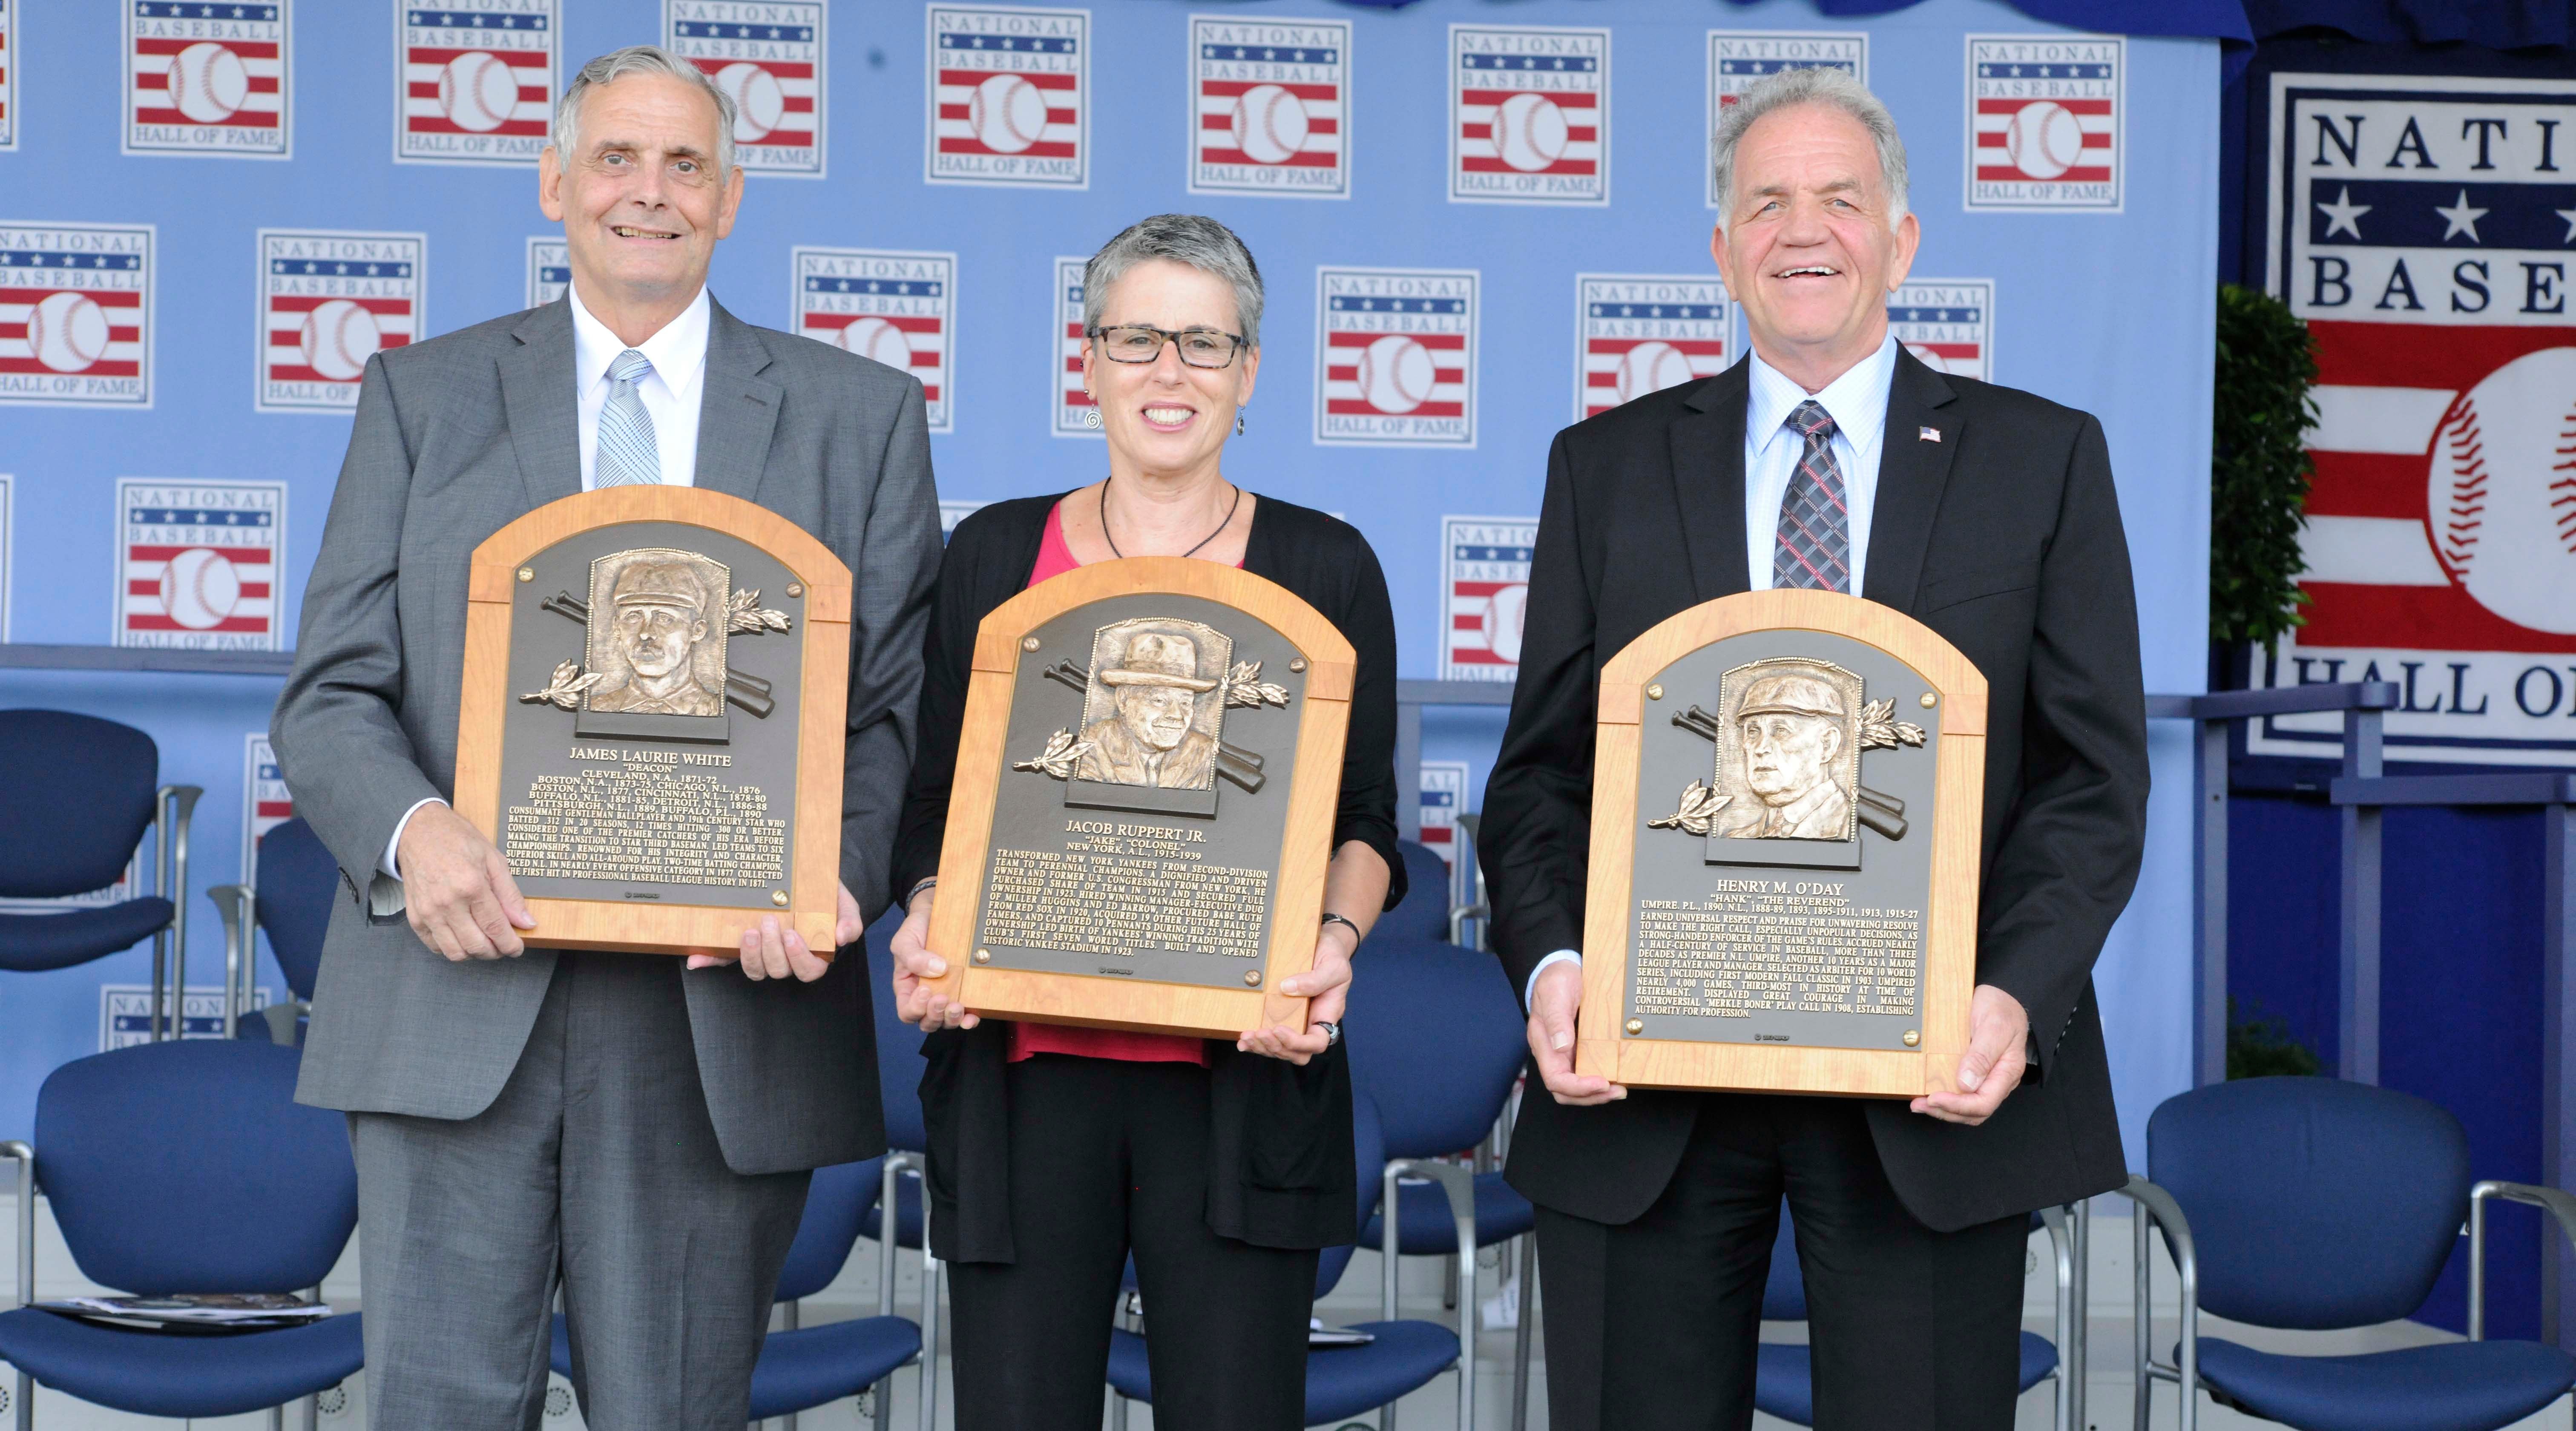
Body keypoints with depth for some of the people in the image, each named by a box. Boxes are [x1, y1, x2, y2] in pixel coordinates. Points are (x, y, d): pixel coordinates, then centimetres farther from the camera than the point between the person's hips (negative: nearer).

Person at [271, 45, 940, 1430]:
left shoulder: (859, 414, 10)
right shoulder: (423, 395, 11)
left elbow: (900, 706, 5)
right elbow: (330, 697, 6)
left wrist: (833, 875, -16)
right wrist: (411, 829, -16)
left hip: (723, 1007, 0)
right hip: (458, 997, 0)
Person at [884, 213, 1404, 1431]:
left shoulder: (1323, 564, 7)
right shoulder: (995, 553, 11)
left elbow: (1367, 821, 8)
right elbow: (936, 803, 12)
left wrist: (1335, 940, -11)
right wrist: (927, 923, -7)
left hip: (1239, 1080, -1)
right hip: (1023, 1068, 1)